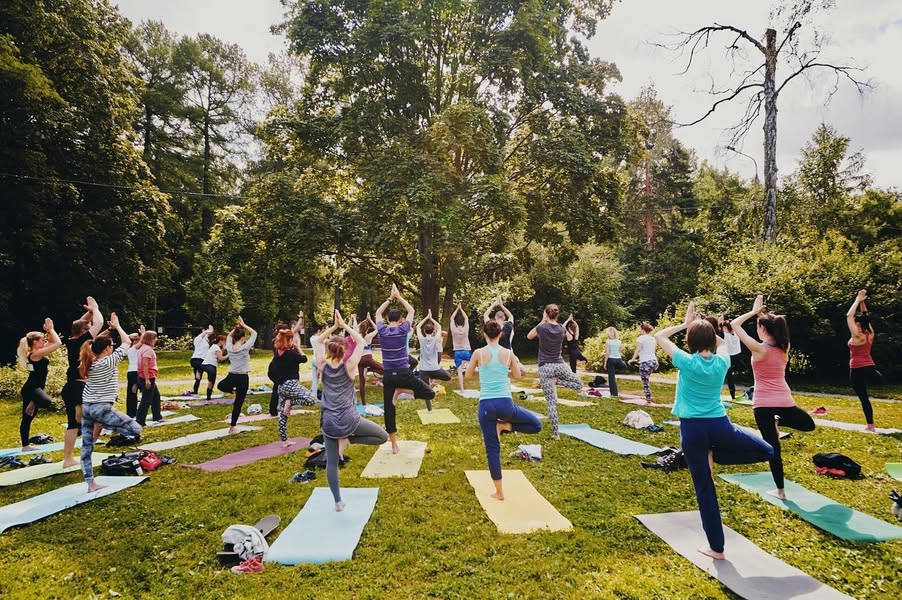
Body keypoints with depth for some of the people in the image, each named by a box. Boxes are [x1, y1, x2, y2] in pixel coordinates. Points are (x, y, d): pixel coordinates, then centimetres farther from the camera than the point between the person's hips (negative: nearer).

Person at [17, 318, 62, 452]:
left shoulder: (36, 353, 13)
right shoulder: (36, 354, -15)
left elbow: (53, 342, 25)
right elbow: (58, 343, -19)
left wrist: (49, 331, 15)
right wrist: (51, 329, -9)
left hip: (32, 388, 10)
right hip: (32, 388, -10)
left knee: (27, 418, 13)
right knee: (47, 402, -40)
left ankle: (25, 446, 21)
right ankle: (33, 403, -7)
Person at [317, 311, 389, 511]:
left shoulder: (323, 367, 0)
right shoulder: (348, 367, -7)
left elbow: (319, 341, 14)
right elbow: (361, 342, 2)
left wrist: (334, 326, 8)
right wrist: (344, 325, 3)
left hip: (329, 423, 3)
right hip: (349, 421, -3)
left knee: (331, 463, 12)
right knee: (383, 436, 12)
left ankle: (337, 502, 15)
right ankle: (348, 439, 2)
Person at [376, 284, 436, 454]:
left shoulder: (382, 330, -1)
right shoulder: (402, 330, -7)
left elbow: (378, 313, 17)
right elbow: (411, 311, 9)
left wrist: (390, 298, 19)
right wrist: (399, 297, 15)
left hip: (388, 375, 3)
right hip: (404, 374, -3)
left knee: (388, 410, 9)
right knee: (430, 393, 5)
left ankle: (394, 445, 11)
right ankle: (400, 391, -9)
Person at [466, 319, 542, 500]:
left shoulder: (478, 353, -2)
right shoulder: (508, 353, 1)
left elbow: (468, 375, 12)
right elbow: (518, 376, 15)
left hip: (486, 405, 1)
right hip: (505, 403, -1)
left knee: (492, 449, 10)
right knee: (536, 425, 21)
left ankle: (499, 492, 13)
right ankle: (505, 425, 3)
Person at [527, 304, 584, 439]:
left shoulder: (541, 328, -8)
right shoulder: (561, 328, 3)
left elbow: (529, 337, 13)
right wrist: (545, 323, 18)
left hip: (545, 367, -2)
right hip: (559, 365, 2)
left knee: (551, 402, 0)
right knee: (579, 384, 26)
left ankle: (555, 433, -2)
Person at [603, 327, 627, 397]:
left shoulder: (608, 342, -7)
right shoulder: (619, 342, 4)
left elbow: (607, 353, -10)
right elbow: (619, 352, 8)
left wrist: (605, 363, -6)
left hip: (611, 360, -3)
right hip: (618, 359, 3)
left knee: (611, 377, 3)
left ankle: (614, 393, 4)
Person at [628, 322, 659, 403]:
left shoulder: (641, 338, -7)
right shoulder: (653, 338, 12)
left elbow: (638, 350, -17)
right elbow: (651, 350, 14)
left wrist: (632, 359, -15)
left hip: (645, 363, -7)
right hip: (653, 361, 7)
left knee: (645, 383, 0)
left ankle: (648, 401, 1)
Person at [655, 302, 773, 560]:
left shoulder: (686, 362, -9)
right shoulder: (721, 362, 1)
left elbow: (659, 336, 3)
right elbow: (721, 342, 25)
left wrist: (685, 324, 9)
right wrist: (704, 326, 19)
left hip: (692, 430, -1)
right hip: (719, 426, 1)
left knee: (704, 488, 7)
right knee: (767, 451, 24)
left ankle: (716, 548, 13)